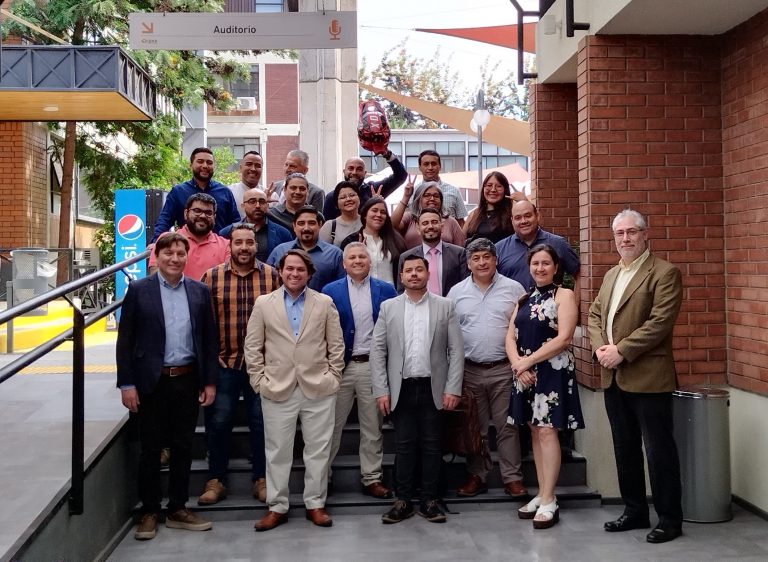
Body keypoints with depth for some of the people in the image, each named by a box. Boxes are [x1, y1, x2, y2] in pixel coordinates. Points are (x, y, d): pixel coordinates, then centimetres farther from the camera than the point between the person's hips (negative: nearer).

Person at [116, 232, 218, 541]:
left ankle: (178, 509, 23)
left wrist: (210, 381, 4)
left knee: (183, 447, 10)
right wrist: (126, 383, -7)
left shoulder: (200, 291, 5)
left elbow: (209, 339, 7)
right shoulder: (139, 290, -2)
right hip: (152, 382, -2)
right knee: (150, 449, 7)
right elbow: (125, 340, -3)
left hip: (188, 381, 2)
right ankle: (149, 512, 20)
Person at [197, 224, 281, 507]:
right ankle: (216, 480, 20)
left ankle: (261, 479, 20)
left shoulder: (272, 276, 0)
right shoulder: (211, 277, 0)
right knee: (218, 422, 6)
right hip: (224, 363, 0)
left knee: (261, 422, 8)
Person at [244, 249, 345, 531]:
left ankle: (315, 504, 19)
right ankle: (277, 507, 17)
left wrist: (333, 377, 0)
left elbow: (336, 345, 6)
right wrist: (259, 380, -1)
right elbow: (252, 346, 5)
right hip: (277, 389, 0)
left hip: (318, 389, 0)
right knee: (277, 451, 6)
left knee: (318, 450, 6)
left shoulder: (325, 303, 5)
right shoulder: (263, 303, 5)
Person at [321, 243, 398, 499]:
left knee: (373, 427, 8)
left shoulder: (386, 291, 5)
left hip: (374, 366, 1)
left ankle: (372, 478, 19)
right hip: (340, 366, -1)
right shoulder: (330, 291, 3)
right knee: (332, 425, 4)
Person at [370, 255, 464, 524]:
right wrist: (381, 391, -4)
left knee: (432, 446, 6)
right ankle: (403, 501, 16)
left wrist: (453, 389, -7)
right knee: (404, 445, 6)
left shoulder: (445, 306, 3)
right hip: (401, 389, 1)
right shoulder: (388, 307, 5)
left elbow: (456, 350, 0)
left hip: (433, 388, 0)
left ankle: (430, 501, 16)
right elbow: (377, 351, 2)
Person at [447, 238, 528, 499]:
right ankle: (476, 476, 21)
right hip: (469, 370, 2)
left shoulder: (514, 289, 1)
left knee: (507, 426, 3)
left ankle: (512, 478, 12)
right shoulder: (456, 292, 6)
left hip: (504, 369, -2)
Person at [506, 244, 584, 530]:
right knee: (535, 431, 9)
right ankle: (542, 494, 16)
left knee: (547, 431, -9)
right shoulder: (524, 299, 15)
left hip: (552, 371, -6)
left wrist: (527, 361, -14)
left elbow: (563, 338, -14)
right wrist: (518, 364, -10)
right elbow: (510, 337, 9)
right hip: (525, 374, 6)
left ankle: (549, 501, -5)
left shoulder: (564, 295, -3)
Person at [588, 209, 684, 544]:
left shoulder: (665, 273, -7)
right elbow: (594, 314, 16)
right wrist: (599, 347, -3)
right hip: (613, 377, 7)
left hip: (648, 377, -7)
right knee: (625, 448, 14)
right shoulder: (611, 275, 17)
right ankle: (634, 511, 27)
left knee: (658, 450, 0)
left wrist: (621, 350, -18)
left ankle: (670, 519, 12)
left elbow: (660, 322, -16)